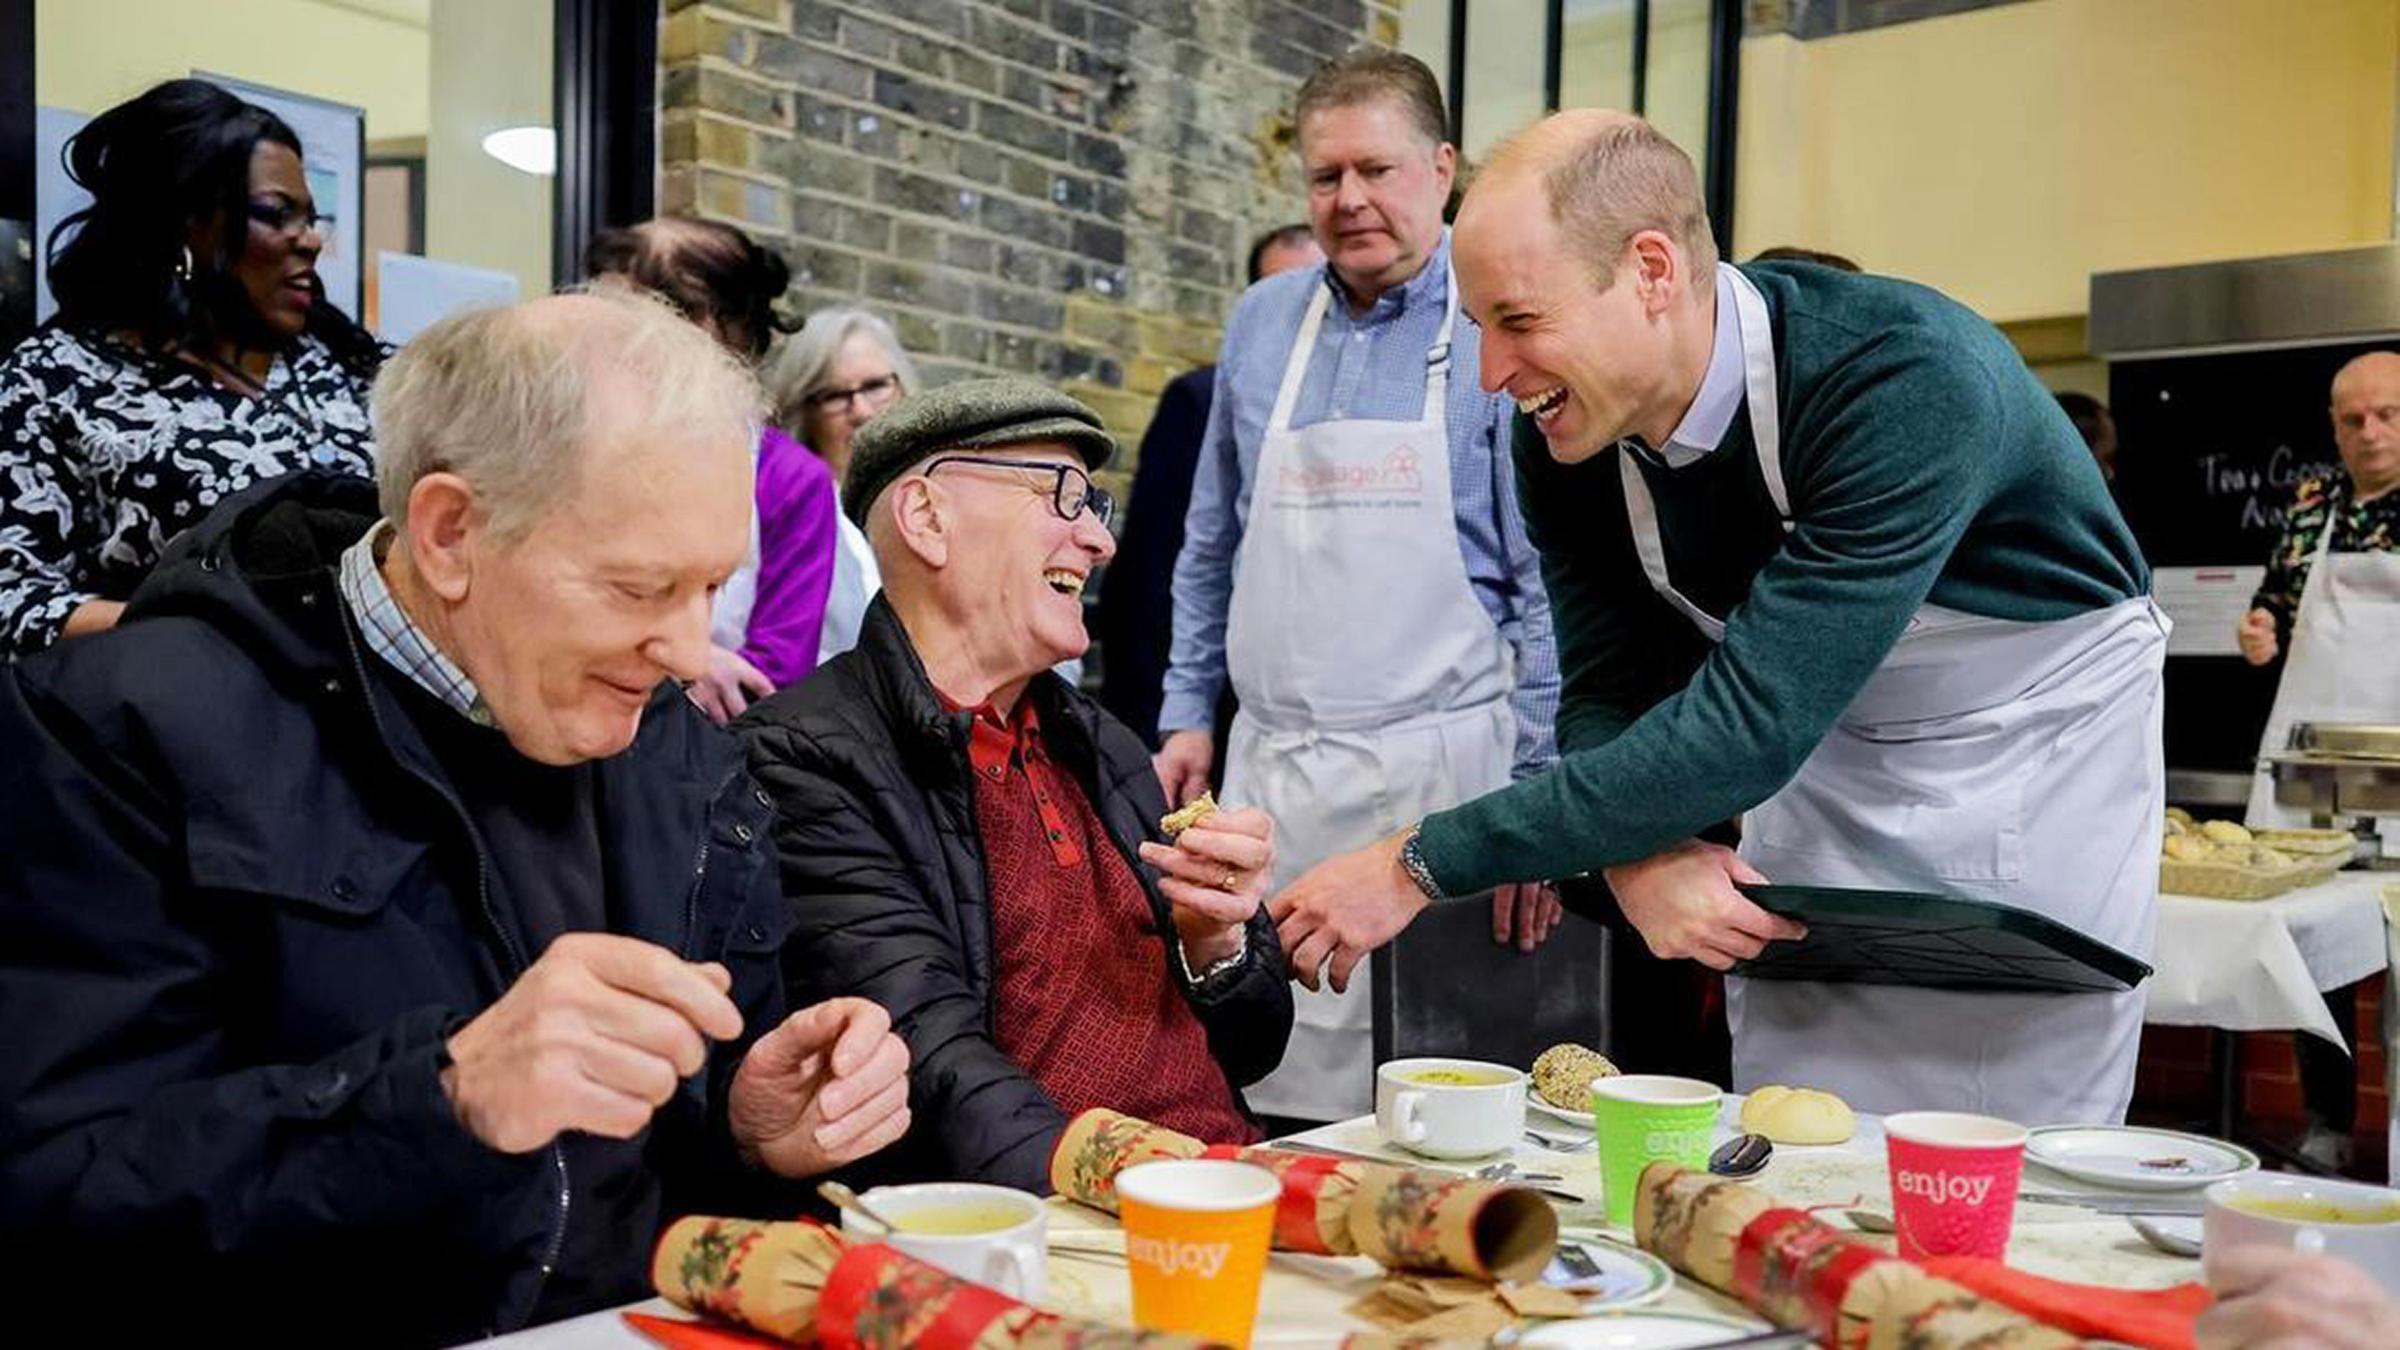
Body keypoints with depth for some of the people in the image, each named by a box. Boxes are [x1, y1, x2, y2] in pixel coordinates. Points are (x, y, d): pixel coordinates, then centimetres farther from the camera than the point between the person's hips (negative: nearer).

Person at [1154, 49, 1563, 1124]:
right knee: (1255, 1081, 7)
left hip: (1436, 770, -4)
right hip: (1267, 769, 4)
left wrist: (1538, 791, -9)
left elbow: (1548, 582, -5)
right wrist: (1188, 715, 13)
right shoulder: (1262, 324, 11)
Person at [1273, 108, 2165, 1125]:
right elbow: (1608, 695, -6)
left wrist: (1423, 866, -37)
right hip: (1817, 765, 5)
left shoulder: (1905, 377, -34)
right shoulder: (1564, 440, -14)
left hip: (2030, 751, -4)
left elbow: (1747, 726, -38)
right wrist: (1637, 859, -30)